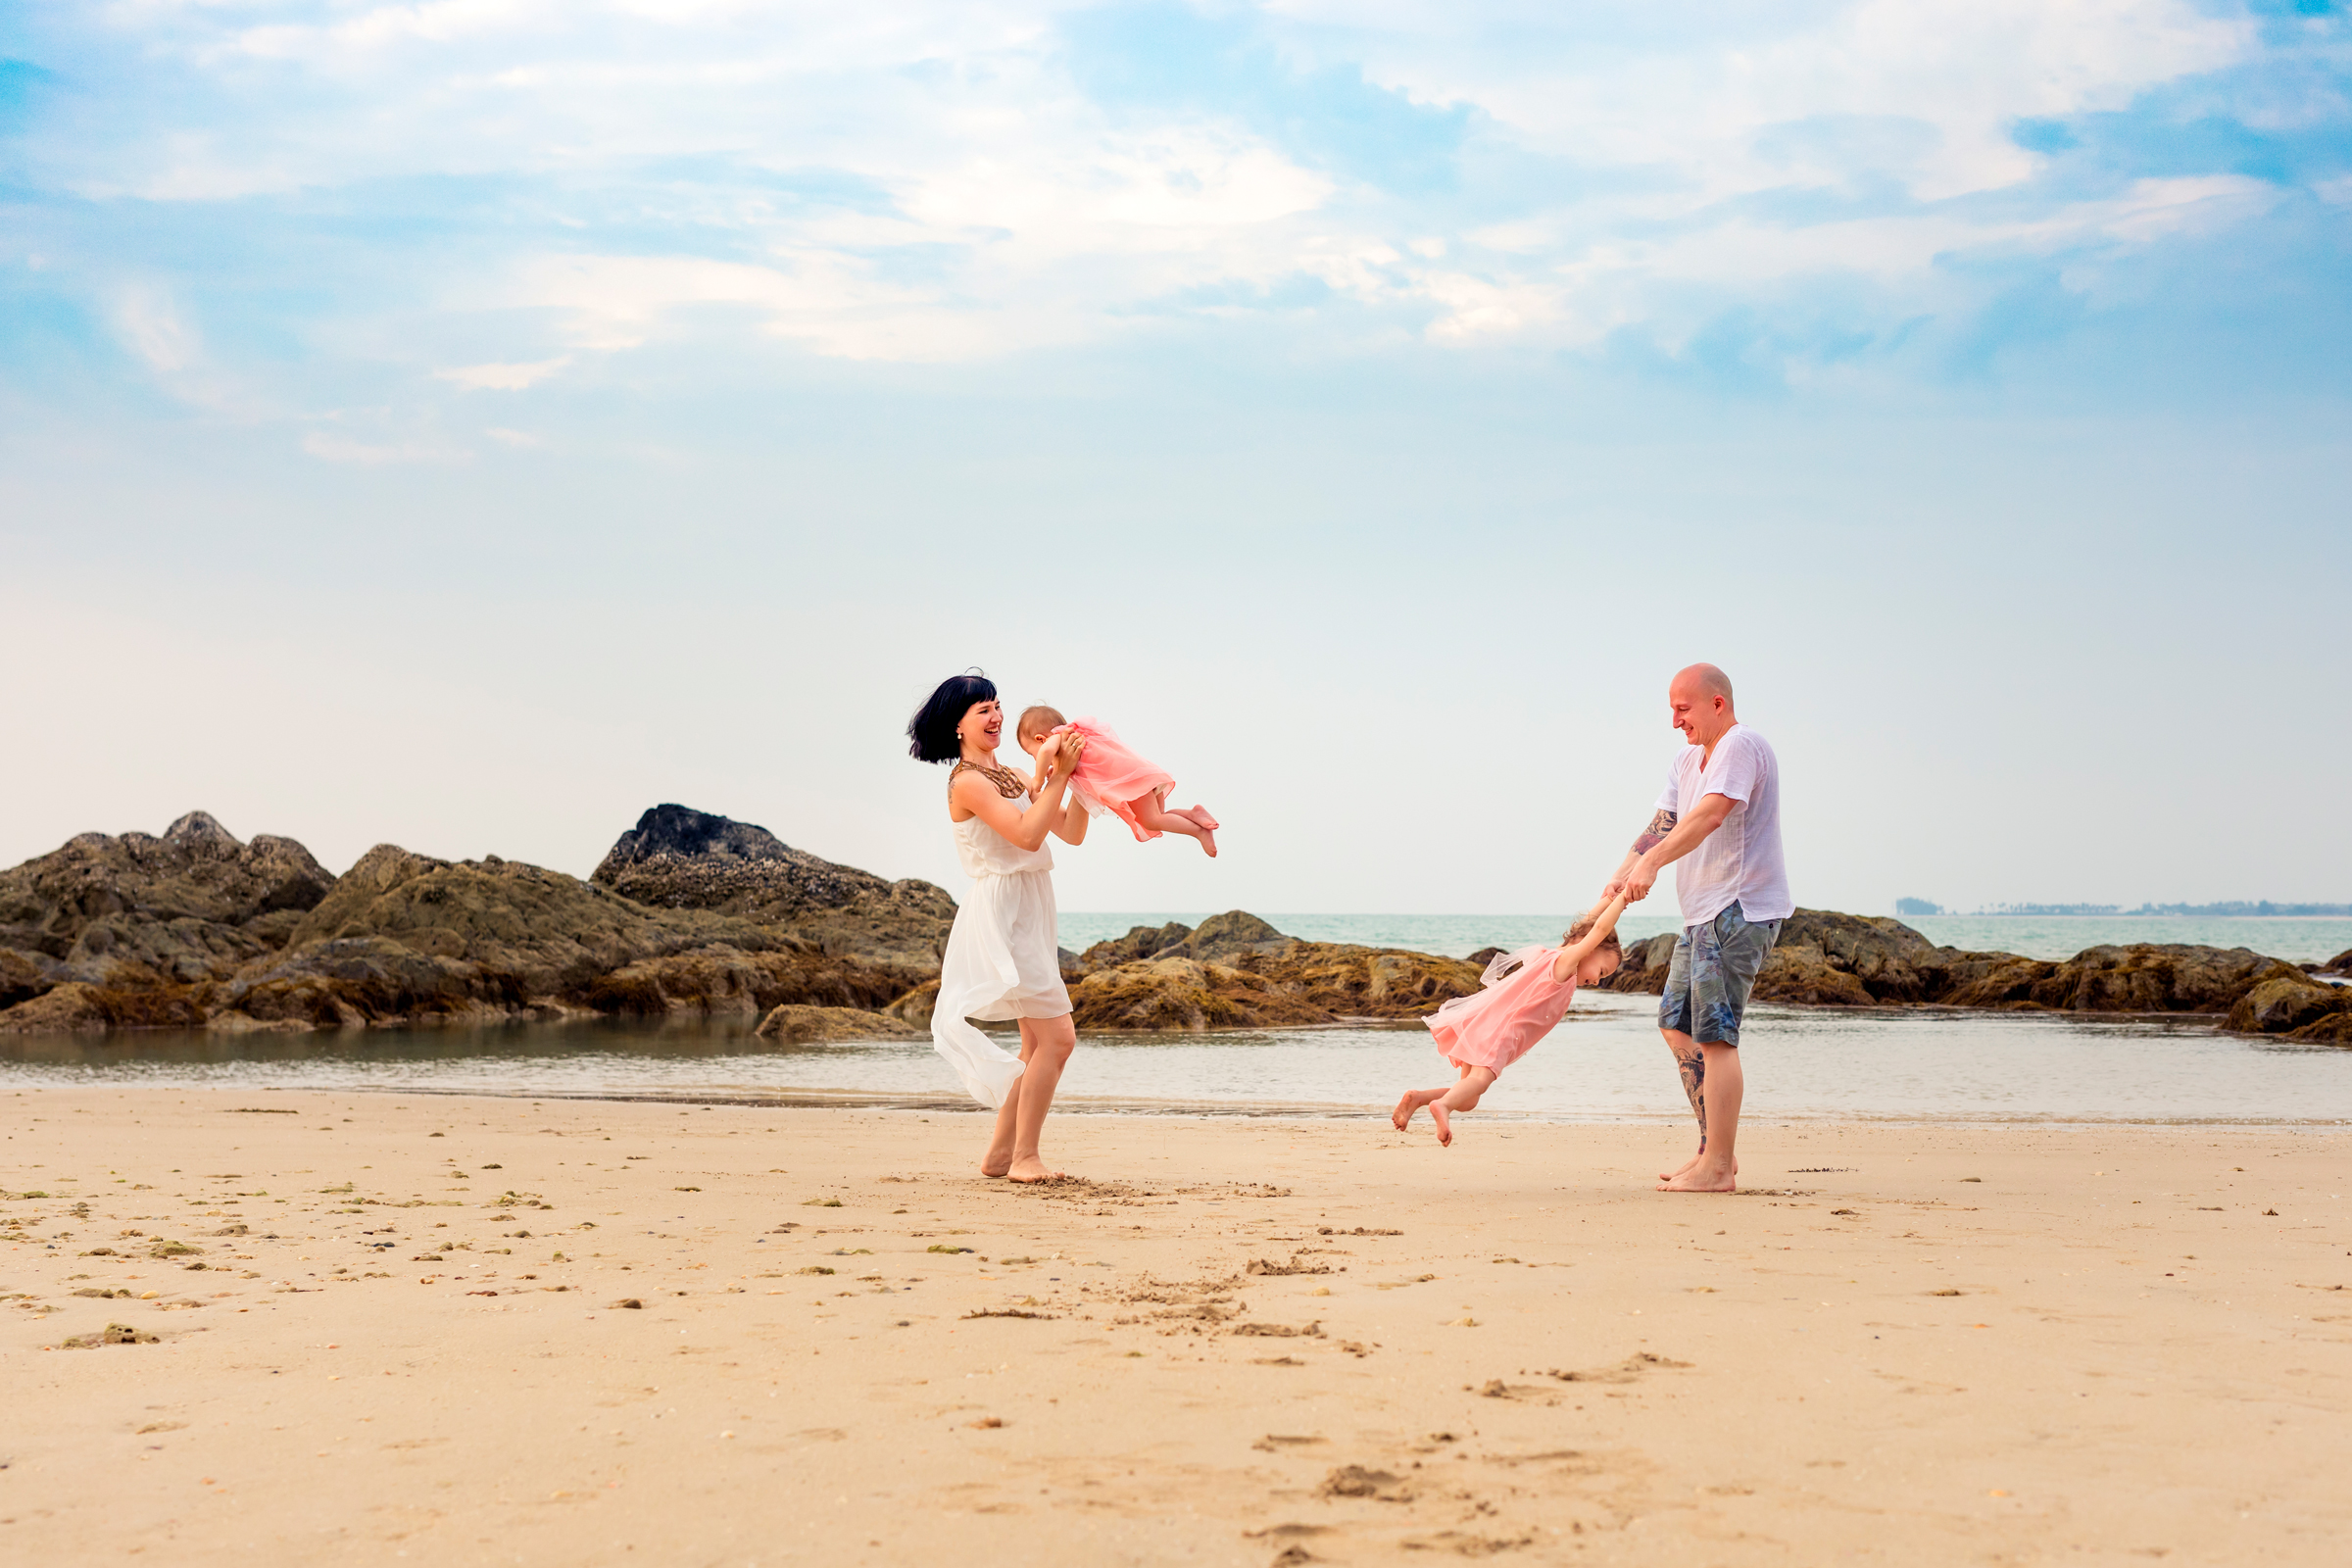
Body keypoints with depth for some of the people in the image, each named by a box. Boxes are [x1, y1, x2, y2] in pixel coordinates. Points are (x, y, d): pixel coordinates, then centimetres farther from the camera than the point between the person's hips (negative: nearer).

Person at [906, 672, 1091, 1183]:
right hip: (1002, 909, -9)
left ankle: (1000, 1155, 18)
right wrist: (1057, 775, -18)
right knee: (1057, 1037, -13)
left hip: (1030, 917, 9)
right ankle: (1024, 1157, -8)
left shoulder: (1011, 778, 15)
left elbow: (1072, 832, 11)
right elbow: (1026, 834, -22)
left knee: (1037, 1044, 12)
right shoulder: (968, 782, -12)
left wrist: (1070, 773, -1)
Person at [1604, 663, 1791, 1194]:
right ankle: (1716, 1149, 19)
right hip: (1705, 913, 11)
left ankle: (1717, 1167, -8)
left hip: (1740, 909, -11)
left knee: (1714, 1035, -11)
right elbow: (1661, 825, 12)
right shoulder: (1685, 761, 18)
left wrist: (1651, 864, -35)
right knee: (1676, 1023, 14)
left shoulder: (1741, 746, -13)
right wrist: (1621, 876, -6)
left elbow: (1709, 815, -27)